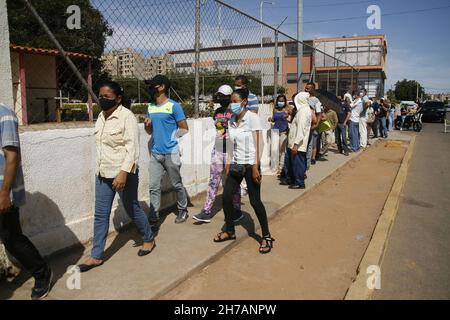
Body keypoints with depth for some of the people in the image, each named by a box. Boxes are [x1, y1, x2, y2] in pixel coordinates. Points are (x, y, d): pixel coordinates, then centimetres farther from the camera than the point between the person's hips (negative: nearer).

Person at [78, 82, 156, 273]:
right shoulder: (101, 117, 9)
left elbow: (132, 148, -20)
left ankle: (149, 239, 33)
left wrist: (123, 172, -28)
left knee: (132, 209, 9)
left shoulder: (127, 116, -15)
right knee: (100, 214, 8)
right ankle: (96, 256, 18)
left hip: (124, 173, -7)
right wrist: (100, 169, 20)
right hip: (103, 173, 7)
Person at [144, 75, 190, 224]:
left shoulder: (174, 106, -9)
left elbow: (184, 129, -6)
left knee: (177, 185, 10)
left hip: (171, 153, -5)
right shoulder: (150, 107, 10)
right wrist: (147, 125, -2)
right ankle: (154, 218, 10)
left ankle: (183, 210, 29)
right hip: (155, 153, 5)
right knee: (154, 187, 3)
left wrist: (170, 138, -3)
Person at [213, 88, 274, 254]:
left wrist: (255, 168, -17)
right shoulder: (231, 121, 7)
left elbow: (258, 145, -13)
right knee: (226, 197, 4)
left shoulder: (252, 118, -11)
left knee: (255, 201, -2)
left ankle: (267, 236, 14)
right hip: (236, 165, 6)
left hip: (249, 165, -6)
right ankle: (230, 231, 24)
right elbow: (232, 146, 11)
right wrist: (228, 165, 9)